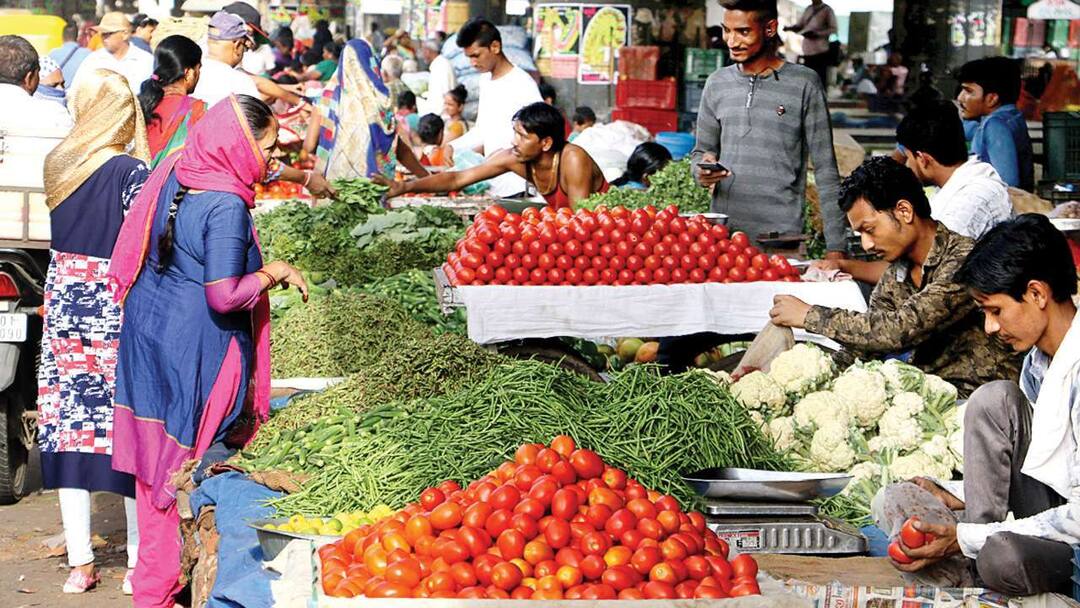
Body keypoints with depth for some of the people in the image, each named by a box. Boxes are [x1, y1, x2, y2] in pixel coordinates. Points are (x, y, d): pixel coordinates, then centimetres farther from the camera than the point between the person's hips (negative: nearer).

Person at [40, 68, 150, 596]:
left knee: (69, 424, 8)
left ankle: (79, 562, 13)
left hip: (64, 302, 5)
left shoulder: (57, 165, 4)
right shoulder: (130, 172, -13)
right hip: (117, 306, -5)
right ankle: (139, 562, 8)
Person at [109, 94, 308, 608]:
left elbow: (143, 255, 14)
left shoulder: (173, 175, 4)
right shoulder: (226, 205, -20)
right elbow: (224, 296, -23)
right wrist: (272, 273, -8)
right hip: (196, 350, -8)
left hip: (148, 332, 8)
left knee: (156, 457, 14)